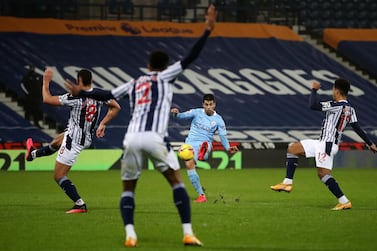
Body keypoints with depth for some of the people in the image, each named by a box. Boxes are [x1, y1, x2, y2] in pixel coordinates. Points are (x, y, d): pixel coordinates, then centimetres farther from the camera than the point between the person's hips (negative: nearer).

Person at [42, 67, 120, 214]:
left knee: (59, 176, -4)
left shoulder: (76, 98, -24)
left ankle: (80, 205, -13)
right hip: (87, 138, 9)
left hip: (74, 140, -9)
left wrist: (46, 82, -2)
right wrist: (103, 124, 13)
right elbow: (116, 107, 9)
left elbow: (47, 99, -18)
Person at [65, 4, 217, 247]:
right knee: (177, 182, 8)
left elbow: (108, 95, 28)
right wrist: (208, 30, 9)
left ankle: (130, 234, -4)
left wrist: (81, 93, 43)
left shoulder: (135, 83, 24)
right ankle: (188, 233, -2)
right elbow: (190, 58, 7)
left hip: (132, 138, 3)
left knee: (128, 188, 15)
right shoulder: (166, 76, 14)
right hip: (155, 137, -3)